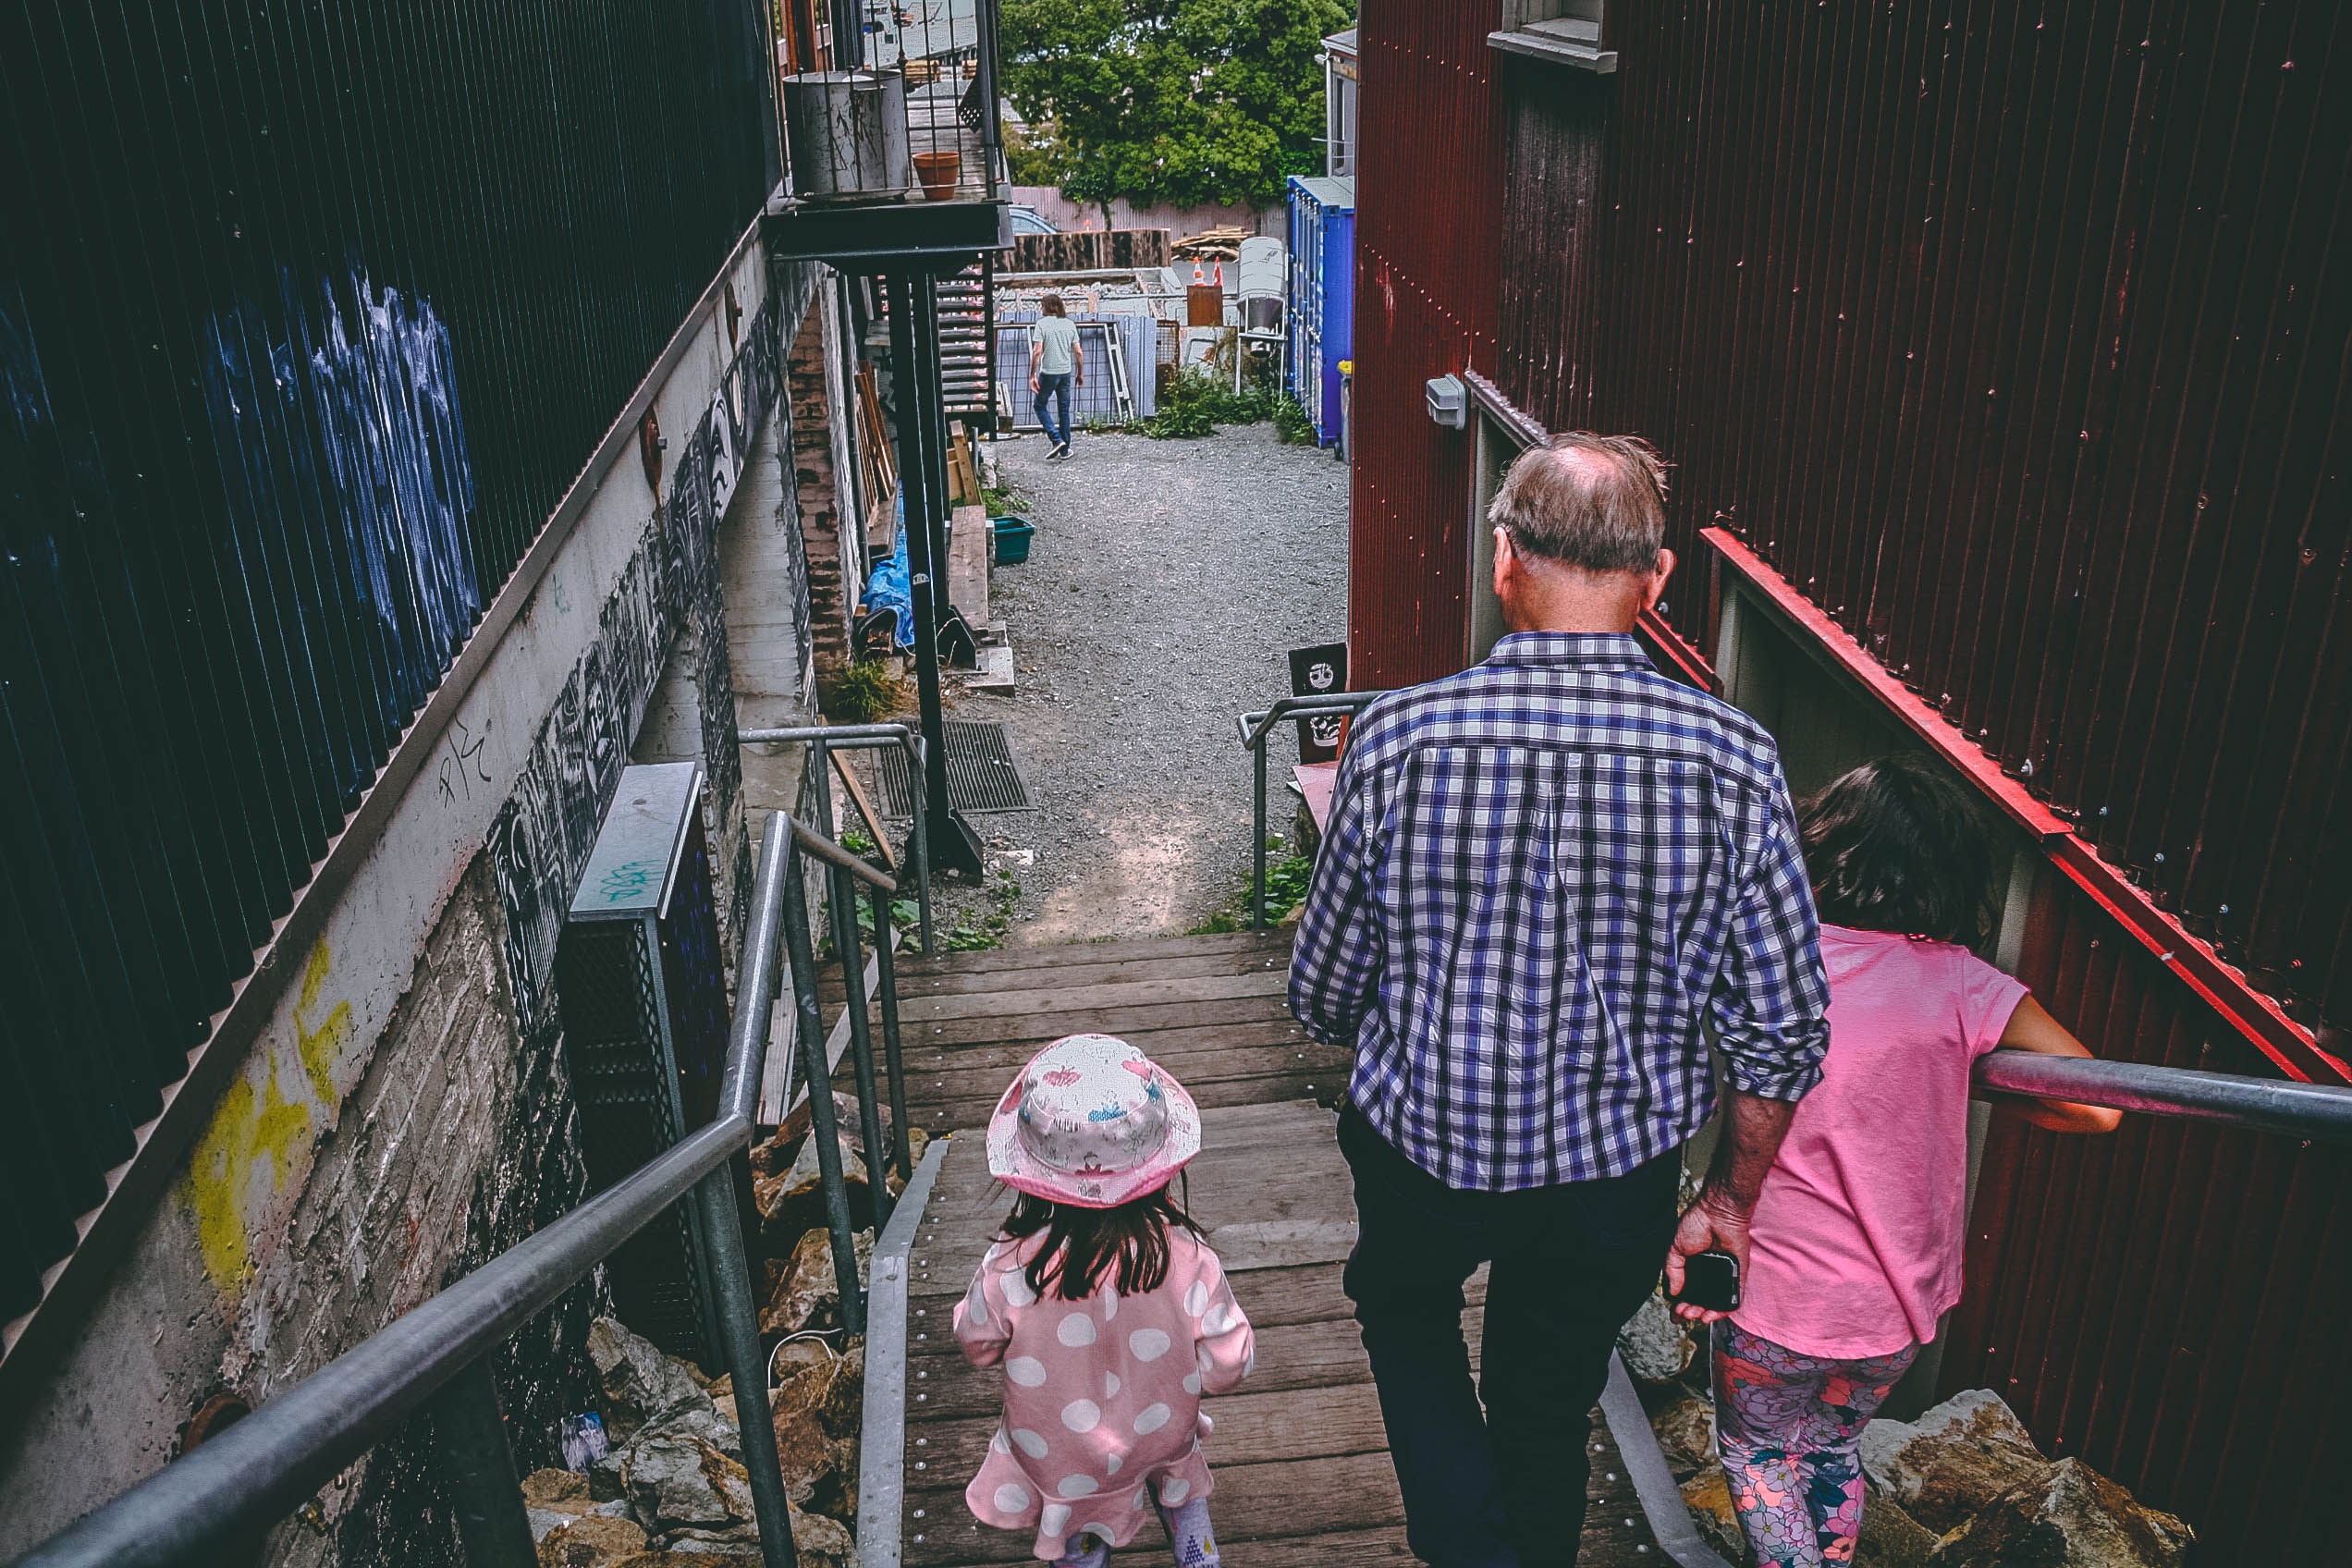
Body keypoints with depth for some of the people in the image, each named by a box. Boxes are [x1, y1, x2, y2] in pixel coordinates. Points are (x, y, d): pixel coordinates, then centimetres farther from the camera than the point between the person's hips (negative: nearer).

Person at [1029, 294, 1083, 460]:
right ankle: (1065, 450, 16)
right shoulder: (1070, 324, 5)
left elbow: (1037, 351, -16)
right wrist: (1080, 374, 14)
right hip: (1066, 372, 4)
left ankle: (1057, 440, -5)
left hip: (1048, 373, -4)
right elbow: (1078, 352, 4)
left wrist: (1032, 376, -12)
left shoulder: (1042, 323, -9)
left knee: (1040, 406, 12)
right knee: (1064, 410, 12)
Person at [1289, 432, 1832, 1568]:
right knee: (1551, 1409, 26)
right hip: (1619, 1170, 1)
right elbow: (1784, 1030, -10)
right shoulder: (1734, 762, -18)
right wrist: (1733, 1197, 7)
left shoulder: (1396, 738, -20)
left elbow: (1322, 993, -8)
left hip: (1425, 1139, -1)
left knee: (1403, 1302, 31)